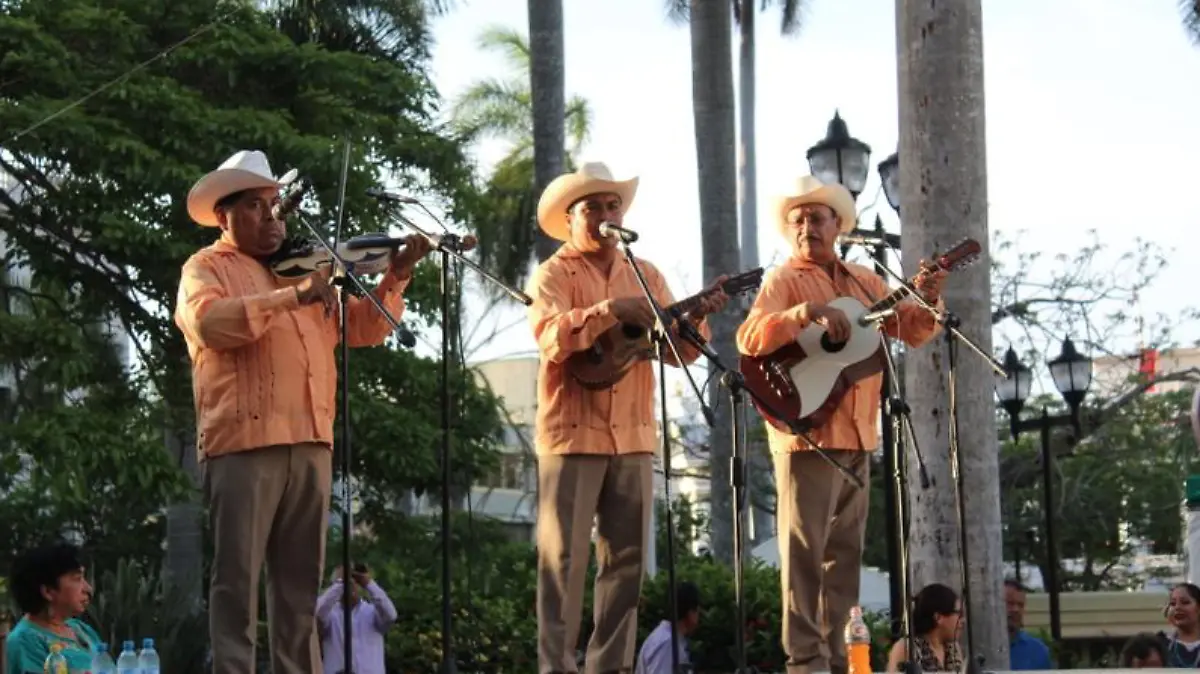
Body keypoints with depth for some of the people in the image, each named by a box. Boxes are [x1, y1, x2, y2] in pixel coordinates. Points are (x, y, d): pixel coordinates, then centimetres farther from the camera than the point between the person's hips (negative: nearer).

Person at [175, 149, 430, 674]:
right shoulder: (207, 267, 5)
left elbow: (364, 328, 21)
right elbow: (209, 321, -17)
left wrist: (395, 278, 4)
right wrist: (292, 296, -26)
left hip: (309, 442, 6)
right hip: (244, 440, -6)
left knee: (301, 579, 8)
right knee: (238, 577, -6)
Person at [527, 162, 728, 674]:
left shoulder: (646, 275, 14)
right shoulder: (553, 274, -1)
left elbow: (678, 350, 9)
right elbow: (552, 337, -19)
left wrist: (696, 318, -11)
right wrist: (611, 311, -30)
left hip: (632, 436, 5)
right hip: (573, 434, -5)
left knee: (627, 558, 6)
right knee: (565, 558, -5)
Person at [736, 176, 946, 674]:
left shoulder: (865, 282, 15)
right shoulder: (785, 280, -4)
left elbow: (912, 331, 15)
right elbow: (749, 338, -20)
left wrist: (924, 300, -5)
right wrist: (806, 313, -34)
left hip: (856, 435, 7)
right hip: (806, 430, -7)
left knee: (846, 550, 11)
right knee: (806, 548, -7)